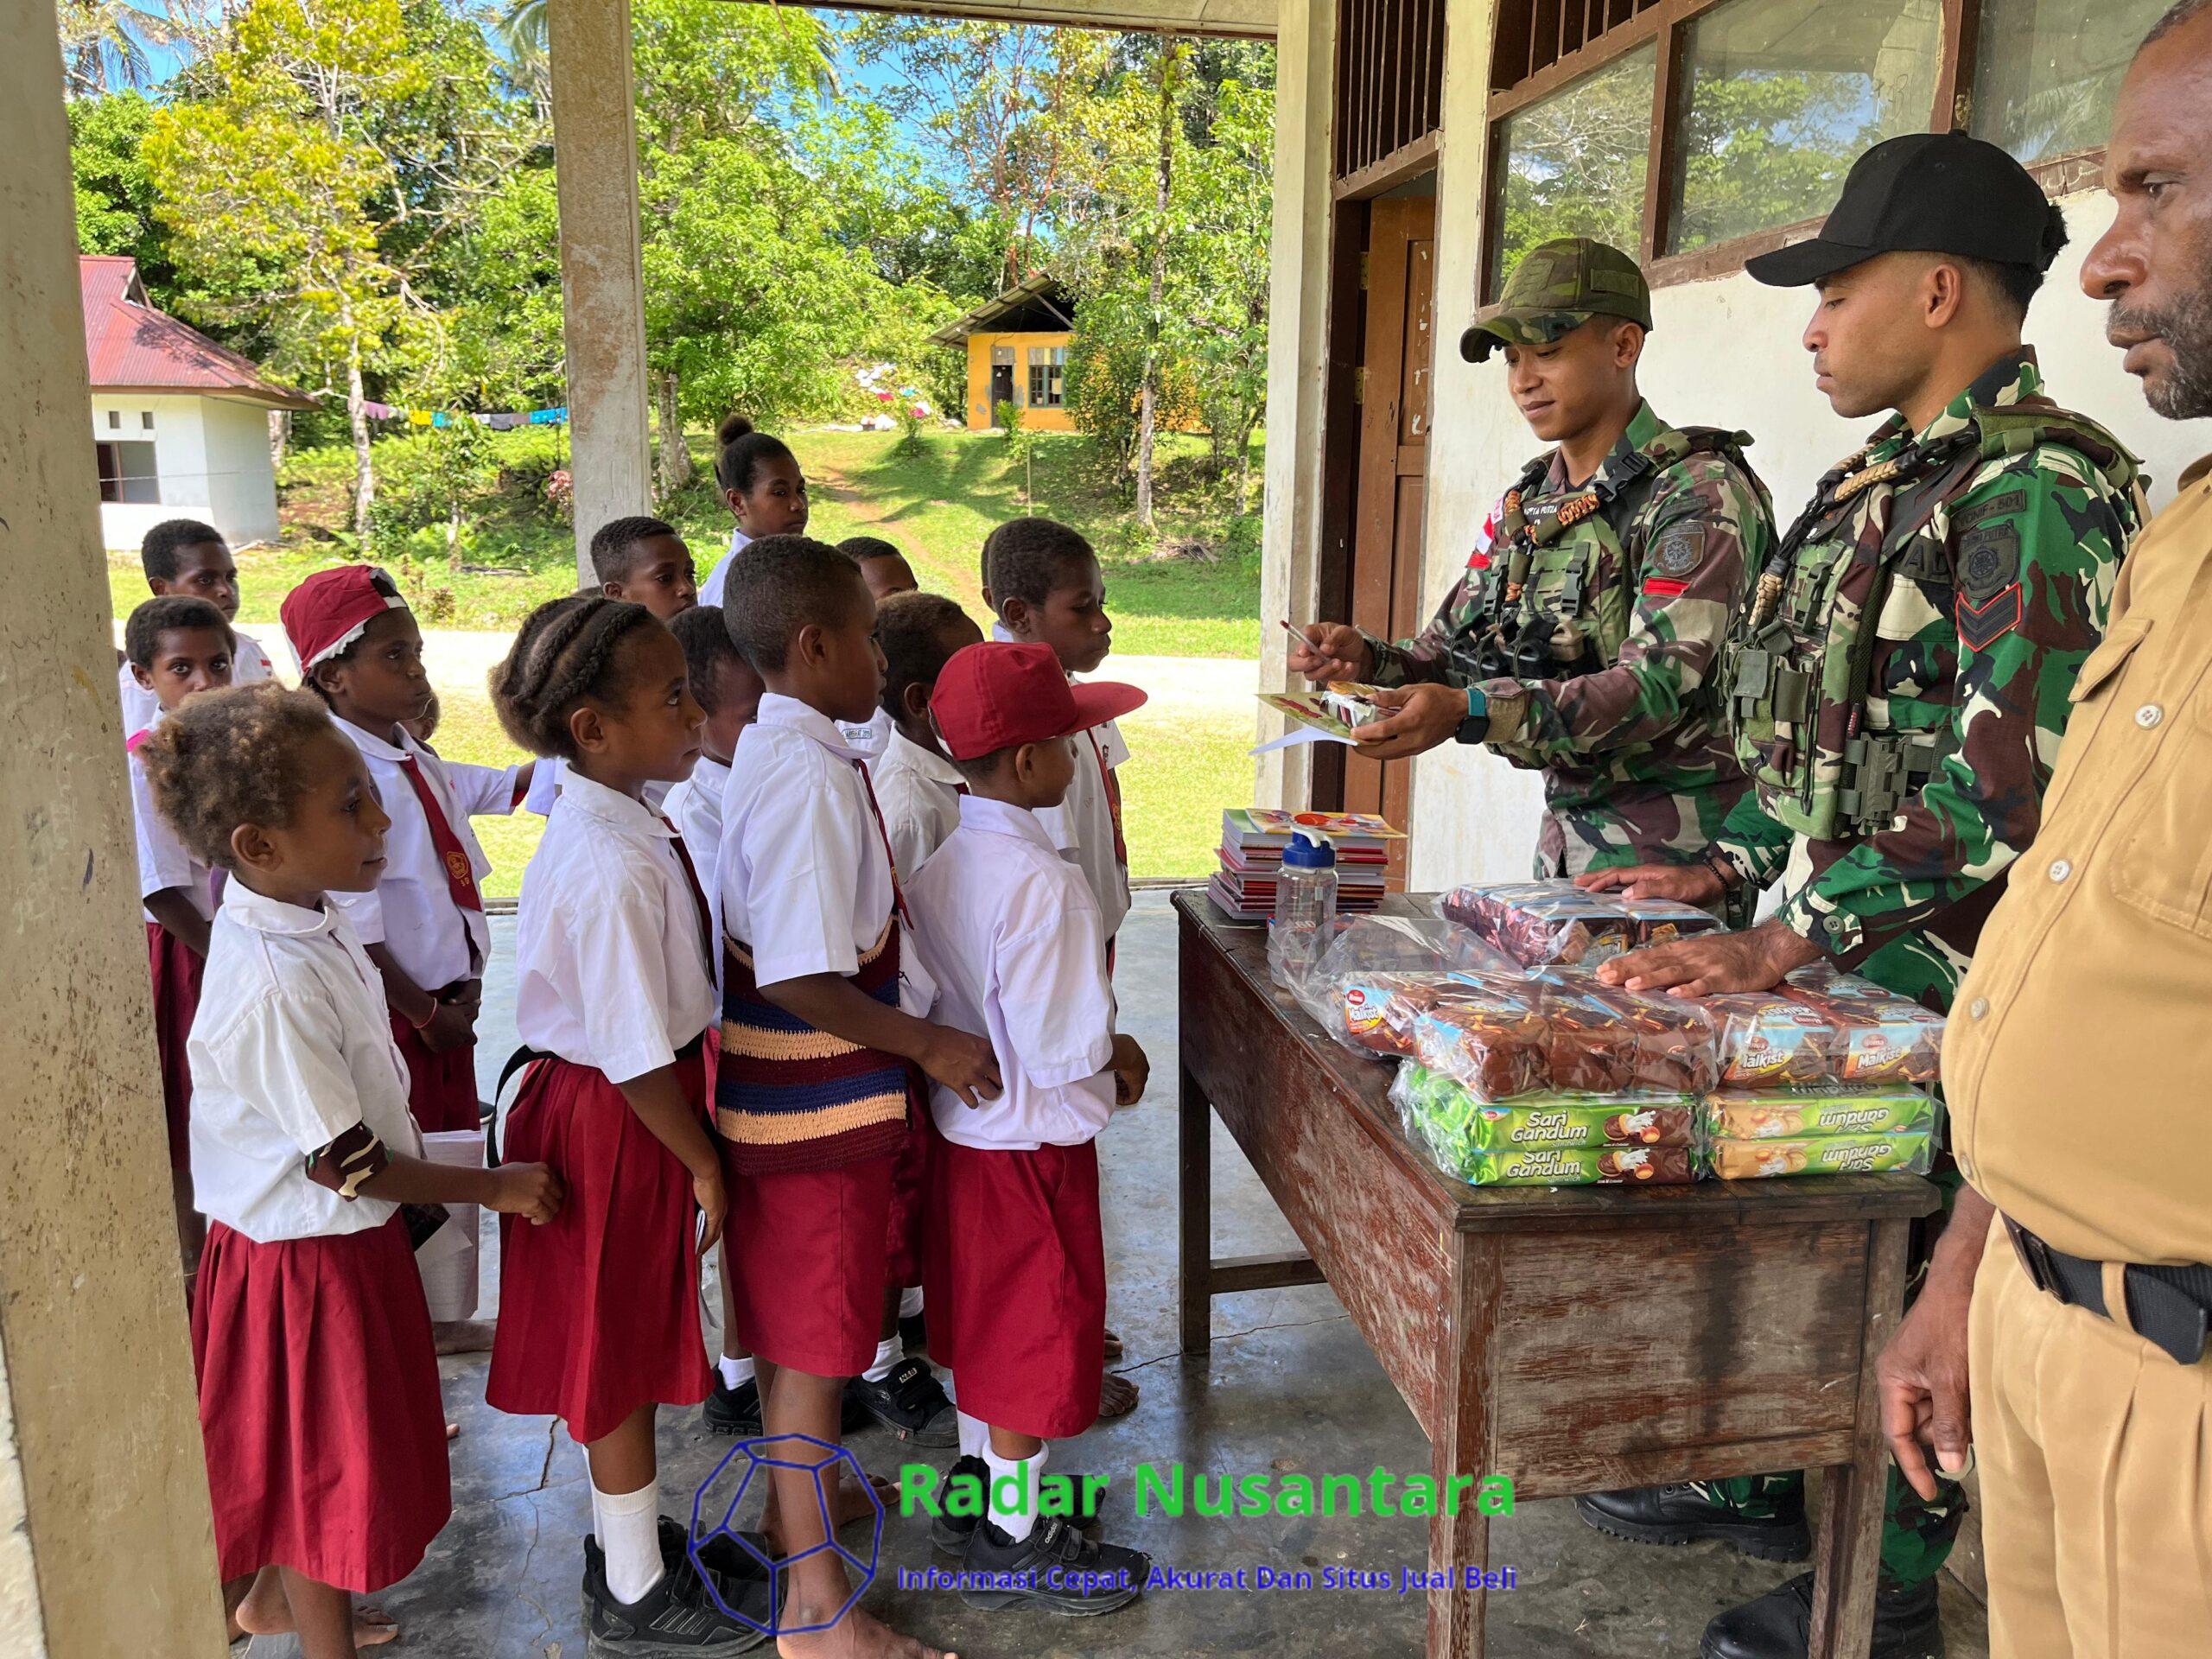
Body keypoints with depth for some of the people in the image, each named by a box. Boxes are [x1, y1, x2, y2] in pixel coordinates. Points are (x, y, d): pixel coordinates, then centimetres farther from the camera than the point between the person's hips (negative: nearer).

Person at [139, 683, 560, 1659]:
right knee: (329, 1464, 11)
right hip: (314, 1255, -9)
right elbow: (343, 1163, -25)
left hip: (308, 1238, 9)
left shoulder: (302, 919, -3)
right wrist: (494, 1188, -15)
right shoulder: (277, 989, -33)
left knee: (298, 1449, 28)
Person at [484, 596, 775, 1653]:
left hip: (614, 1106, 9)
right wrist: (705, 1165, -13)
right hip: (617, 1125, -9)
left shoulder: (604, 826, 1)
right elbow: (636, 1056, -26)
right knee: (623, 1354, 9)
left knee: (619, 1349, 23)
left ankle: (627, 1537, 44)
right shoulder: (616, 867, -29)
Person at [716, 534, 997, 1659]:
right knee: (814, 1342, 4)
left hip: (793, 1099, 9)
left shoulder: (770, 753, 6)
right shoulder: (814, 776, -24)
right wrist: (929, 1043, -18)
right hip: (820, 1109, -9)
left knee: (795, 1324, 24)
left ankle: (795, 1503, 45)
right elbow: (798, 979, -28)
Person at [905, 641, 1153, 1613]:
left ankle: (979, 1483, 41)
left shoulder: (939, 858, -1)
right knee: (1040, 1326, 8)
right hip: (1031, 1137, -8)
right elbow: (1063, 1051, -26)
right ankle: (1013, 1545, 24)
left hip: (960, 1120, 8)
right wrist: (1115, 1074, -5)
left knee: (984, 1313, 23)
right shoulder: (1042, 883, -27)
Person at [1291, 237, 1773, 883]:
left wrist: (1468, 711, -35)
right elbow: (1451, 655, 10)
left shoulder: (1698, 493, -13)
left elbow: (1661, 683, -24)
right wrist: (1368, 660, -13)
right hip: (1565, 830, 7)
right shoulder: (1526, 502, 10)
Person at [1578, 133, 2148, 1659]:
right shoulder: (1882, 484, 13)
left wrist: (1791, 941, -27)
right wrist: (1728, 872, 12)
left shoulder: (2036, 487, -17)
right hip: (1815, 953, 9)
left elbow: (2015, 770, -26)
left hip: (1932, 977, -9)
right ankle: (1762, 1483, 39)